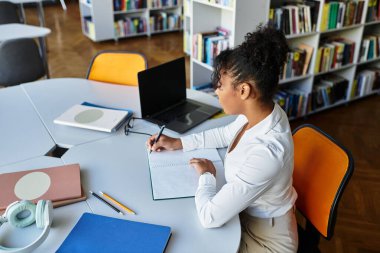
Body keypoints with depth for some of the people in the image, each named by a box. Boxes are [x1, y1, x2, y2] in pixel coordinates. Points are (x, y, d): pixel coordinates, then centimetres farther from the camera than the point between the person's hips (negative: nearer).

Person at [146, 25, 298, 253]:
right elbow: (227, 134, 9)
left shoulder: (265, 153, -40)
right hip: (248, 211, 7)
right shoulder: (263, 111, -14)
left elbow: (210, 217, -35)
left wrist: (206, 174, -16)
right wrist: (178, 143, 4)